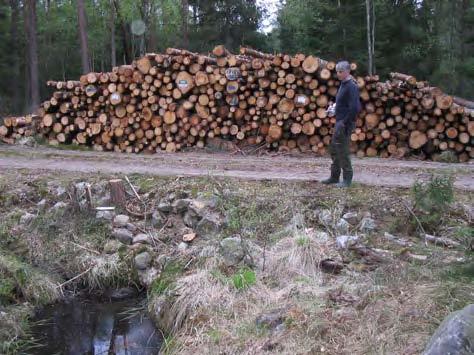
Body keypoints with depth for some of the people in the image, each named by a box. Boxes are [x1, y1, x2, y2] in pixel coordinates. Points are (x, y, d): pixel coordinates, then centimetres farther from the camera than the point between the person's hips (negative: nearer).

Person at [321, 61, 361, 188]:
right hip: (339, 122, 10)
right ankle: (334, 177, 26)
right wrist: (333, 108, 9)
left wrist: (345, 123, -21)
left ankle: (347, 179, 4)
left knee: (342, 151, -5)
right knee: (333, 149, 15)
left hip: (345, 124, -10)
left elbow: (354, 108, -23)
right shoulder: (343, 84, 14)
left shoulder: (351, 86, -16)